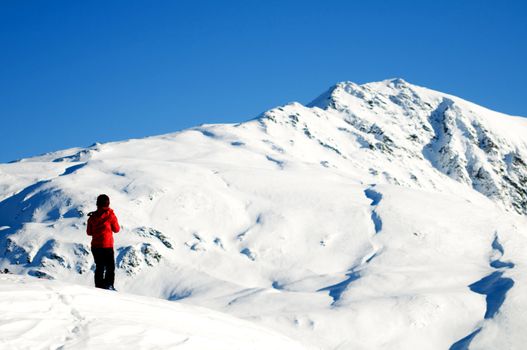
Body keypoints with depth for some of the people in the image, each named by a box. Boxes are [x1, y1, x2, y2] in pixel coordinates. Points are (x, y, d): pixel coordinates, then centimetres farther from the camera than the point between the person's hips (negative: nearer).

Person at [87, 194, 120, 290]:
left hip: (95, 246, 4)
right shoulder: (110, 215, -9)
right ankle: (109, 285, -8)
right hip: (107, 246, -4)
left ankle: (99, 286, 9)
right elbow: (116, 229, 1)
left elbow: (89, 232, 8)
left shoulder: (92, 216, 1)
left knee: (99, 267, 12)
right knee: (110, 267, 4)